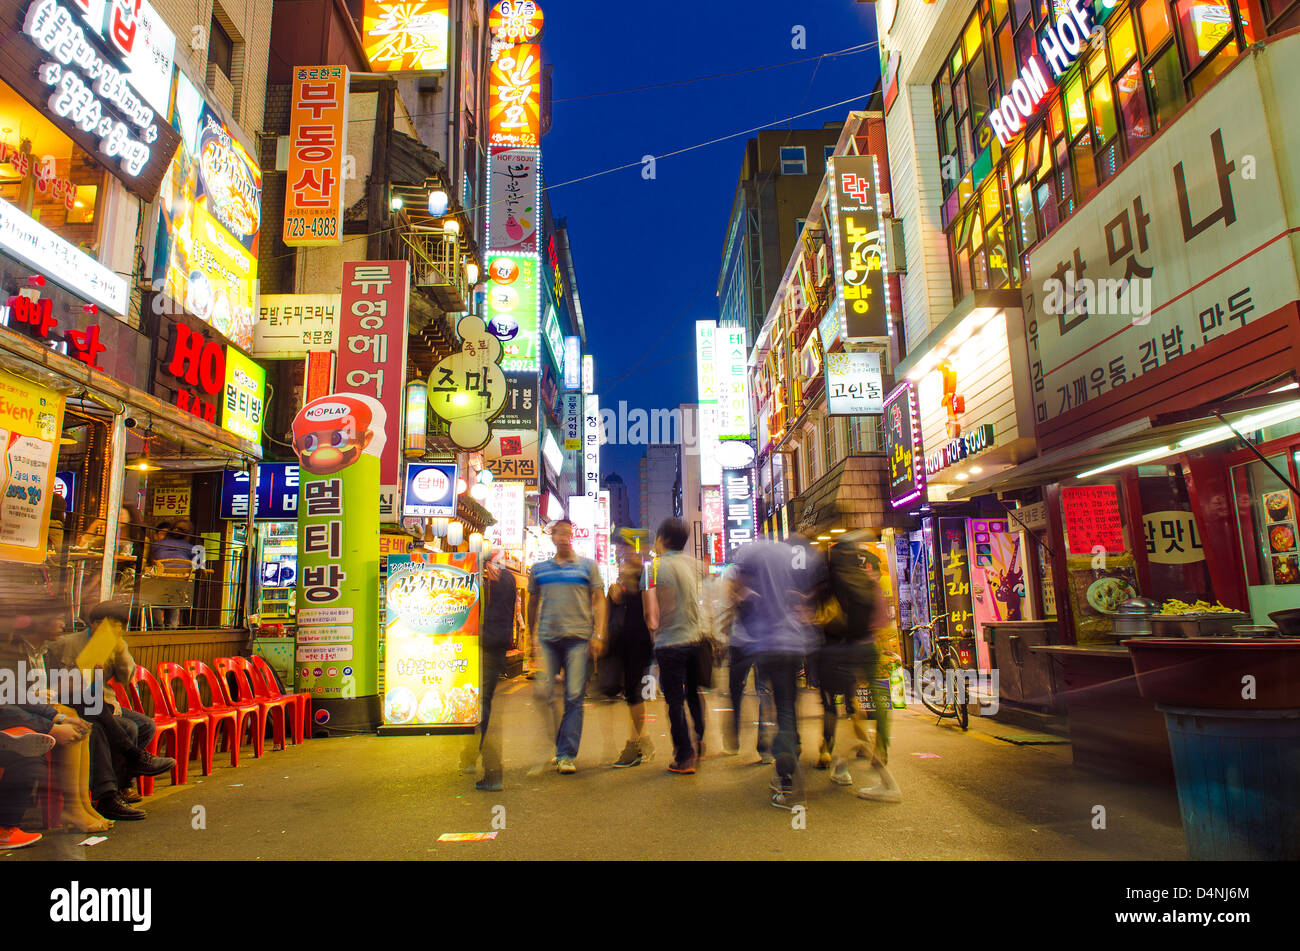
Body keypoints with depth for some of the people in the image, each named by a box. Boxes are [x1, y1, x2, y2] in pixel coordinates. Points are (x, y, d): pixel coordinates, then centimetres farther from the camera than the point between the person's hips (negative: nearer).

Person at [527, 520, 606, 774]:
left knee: (574, 697, -4)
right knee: (545, 696, 0)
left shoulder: (587, 565, 9)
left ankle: (567, 755, 3)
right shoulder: (539, 568, 14)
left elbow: (599, 600, 6)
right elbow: (533, 603, 20)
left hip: (578, 638, -2)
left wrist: (598, 635, -3)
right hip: (546, 638, 2)